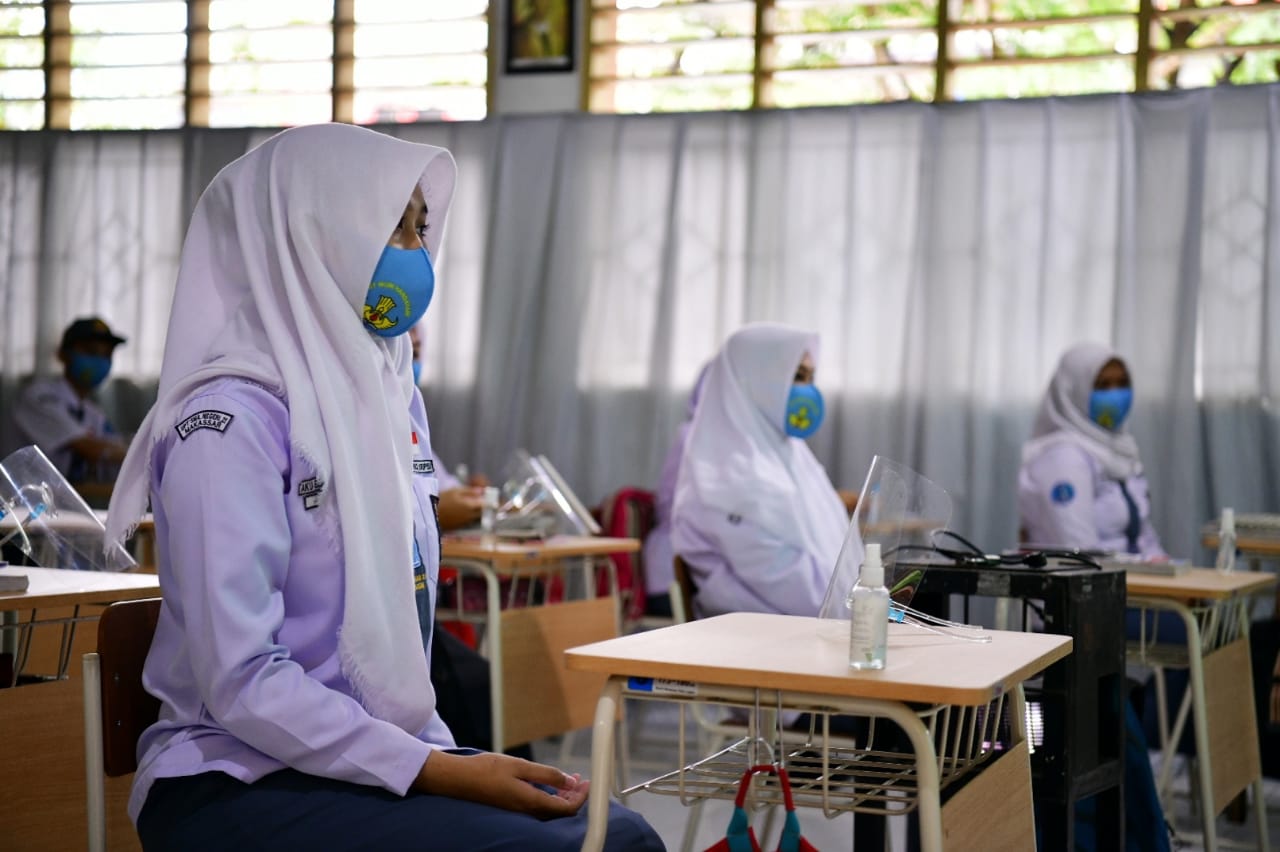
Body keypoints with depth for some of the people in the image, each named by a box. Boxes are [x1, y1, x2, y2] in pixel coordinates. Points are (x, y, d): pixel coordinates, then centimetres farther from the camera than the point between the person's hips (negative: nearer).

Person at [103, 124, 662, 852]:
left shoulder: (393, 396, 10)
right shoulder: (234, 415, -15)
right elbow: (242, 683, -20)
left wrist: (447, 756, 2)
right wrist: (440, 773, -20)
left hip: (382, 758, 7)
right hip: (238, 783, -7)